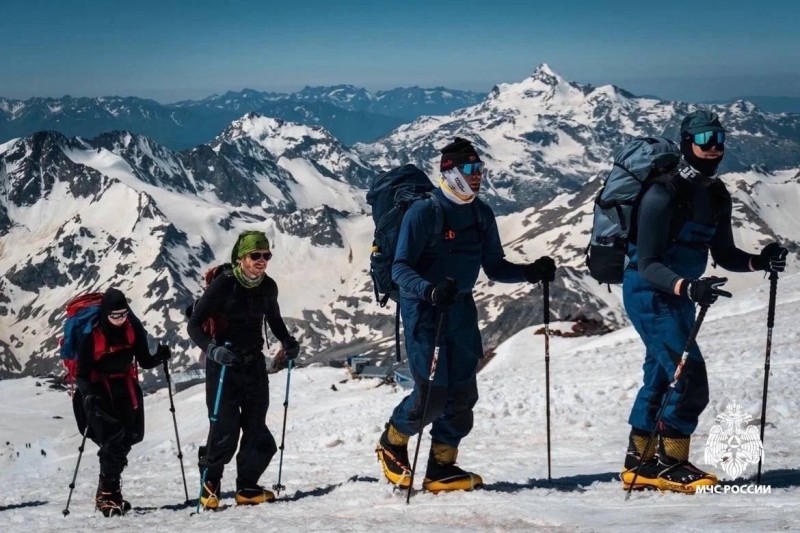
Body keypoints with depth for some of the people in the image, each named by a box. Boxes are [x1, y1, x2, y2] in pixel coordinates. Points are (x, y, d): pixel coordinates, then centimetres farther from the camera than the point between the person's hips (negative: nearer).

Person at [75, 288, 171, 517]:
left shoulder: (133, 328, -5)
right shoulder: (92, 334, -16)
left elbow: (144, 361, 2)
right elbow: (82, 373, -14)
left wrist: (159, 357, -18)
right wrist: (88, 394, -31)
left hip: (126, 388, 4)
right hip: (99, 392, -4)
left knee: (128, 438, 1)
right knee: (113, 440, -16)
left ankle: (109, 487, 18)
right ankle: (107, 495, -8)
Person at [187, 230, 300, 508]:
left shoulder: (268, 286, 0)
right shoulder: (223, 284, -16)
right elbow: (194, 324, -14)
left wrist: (288, 342, 3)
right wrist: (212, 350, -30)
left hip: (254, 364, 5)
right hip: (224, 365, -5)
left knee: (257, 431, 6)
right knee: (226, 431, -8)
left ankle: (247, 488, 22)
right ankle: (209, 484, 15)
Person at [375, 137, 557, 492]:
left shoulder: (481, 214, 6)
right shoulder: (424, 213, -14)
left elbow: (495, 267, 11)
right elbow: (400, 268, -16)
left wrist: (531, 272, -6)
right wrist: (429, 290, -35)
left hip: (460, 309, 6)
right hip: (424, 309, -6)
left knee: (463, 392, 3)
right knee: (432, 393, -8)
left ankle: (441, 469, 13)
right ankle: (392, 443, 19)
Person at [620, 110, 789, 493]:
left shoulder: (717, 195, 4)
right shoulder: (663, 195, -21)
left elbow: (723, 254, 10)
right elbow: (648, 264, -24)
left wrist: (760, 261, -8)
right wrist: (688, 287, -39)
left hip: (677, 294, 9)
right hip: (649, 293, -9)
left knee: (660, 377, 16)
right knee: (690, 379, -15)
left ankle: (640, 462, 28)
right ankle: (670, 462, -1)